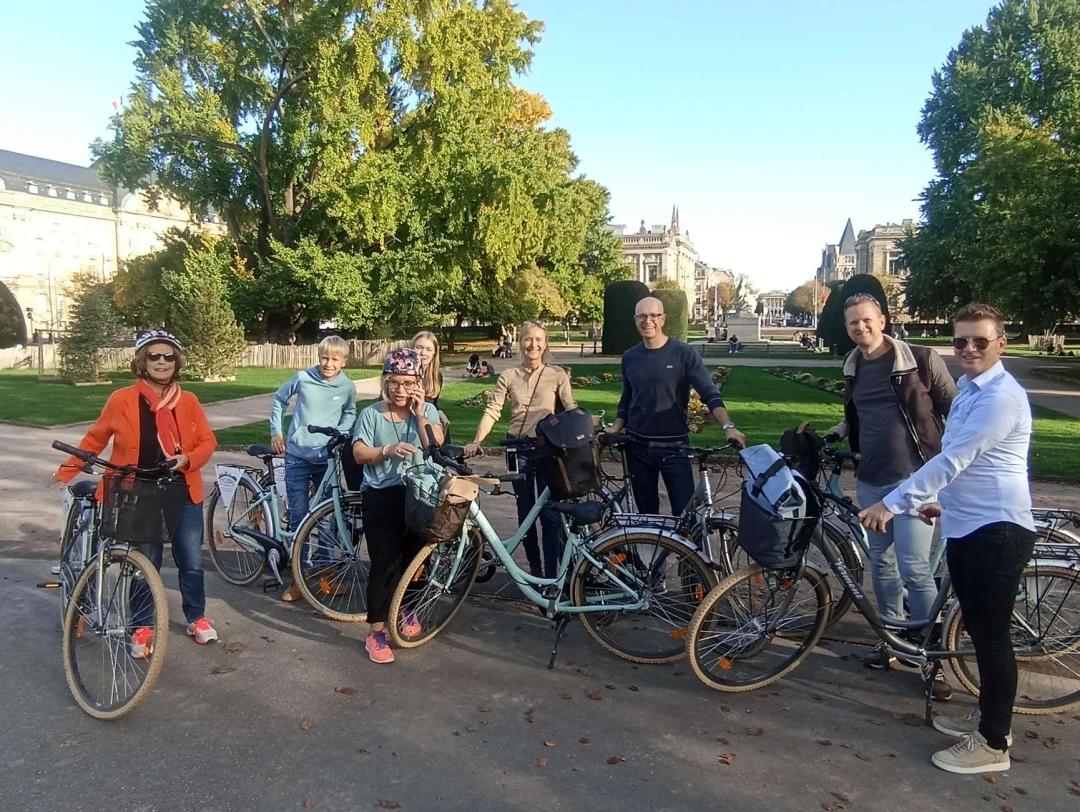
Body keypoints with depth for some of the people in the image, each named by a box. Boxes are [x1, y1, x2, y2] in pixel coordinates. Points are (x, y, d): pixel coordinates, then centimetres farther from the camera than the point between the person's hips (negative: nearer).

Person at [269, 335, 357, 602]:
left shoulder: (348, 386, -2)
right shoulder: (302, 378, -6)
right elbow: (279, 399, 11)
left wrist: (341, 432, 0)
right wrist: (276, 432, 7)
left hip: (327, 458, 1)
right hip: (297, 457, -1)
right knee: (299, 519, 2)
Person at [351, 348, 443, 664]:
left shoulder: (428, 411, 5)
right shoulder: (370, 414, -1)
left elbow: (437, 447, -8)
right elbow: (359, 454, -7)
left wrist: (420, 414, -15)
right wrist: (388, 451, -24)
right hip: (381, 498, -2)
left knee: (413, 558, 13)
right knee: (384, 564, -6)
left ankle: (407, 610, 37)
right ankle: (377, 632, 1)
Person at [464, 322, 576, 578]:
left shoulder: (557, 375, -1)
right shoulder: (509, 376, 3)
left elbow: (571, 410, -4)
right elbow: (492, 411, -2)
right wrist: (476, 442, -14)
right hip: (518, 449, 2)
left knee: (549, 513, -3)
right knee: (525, 512, 10)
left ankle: (551, 575, 5)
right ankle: (534, 570, 24)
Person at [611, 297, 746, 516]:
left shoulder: (683, 353, -6)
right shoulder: (630, 357, 6)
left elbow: (710, 393, -12)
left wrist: (727, 426, -28)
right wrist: (614, 430, -1)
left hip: (674, 446, -3)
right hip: (638, 446, 4)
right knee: (646, 510, 12)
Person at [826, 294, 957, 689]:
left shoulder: (921, 359, -7)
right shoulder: (854, 368, 10)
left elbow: (954, 412, -2)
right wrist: (841, 429, 9)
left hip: (914, 478, -6)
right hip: (871, 480, 6)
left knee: (914, 568, -8)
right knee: (881, 561, 13)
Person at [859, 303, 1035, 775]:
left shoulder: (1001, 396, -18)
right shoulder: (969, 390, 14)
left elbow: (953, 460, -25)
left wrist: (893, 503, -26)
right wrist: (940, 500, 28)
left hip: (997, 531, -10)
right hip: (963, 526, 10)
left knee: (991, 634, 0)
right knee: (978, 629, 19)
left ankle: (993, 743, 13)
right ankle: (988, 715, 35)